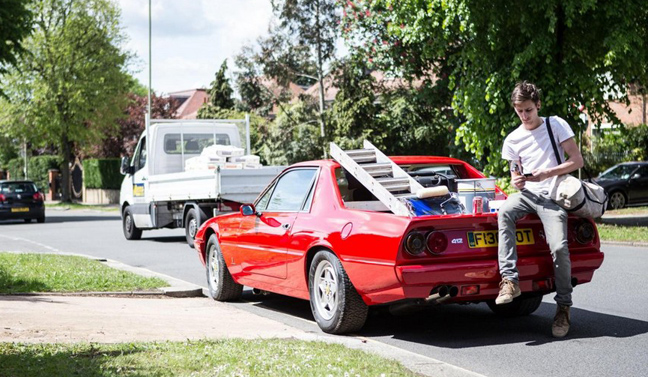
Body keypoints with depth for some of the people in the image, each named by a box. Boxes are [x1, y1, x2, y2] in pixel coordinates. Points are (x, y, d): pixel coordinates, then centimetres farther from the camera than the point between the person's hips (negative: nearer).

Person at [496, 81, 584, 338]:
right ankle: (509, 280, -37)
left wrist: (546, 174, -13)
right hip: (527, 194, 3)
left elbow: (577, 161, -1)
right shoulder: (512, 140, 14)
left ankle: (564, 307, -6)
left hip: (552, 196, -3)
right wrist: (516, 182, -4)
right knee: (504, 212, -32)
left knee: (559, 248, -23)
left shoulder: (556, 125, 4)